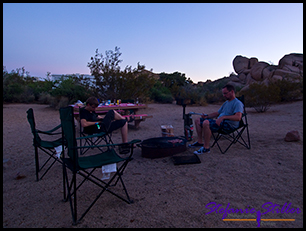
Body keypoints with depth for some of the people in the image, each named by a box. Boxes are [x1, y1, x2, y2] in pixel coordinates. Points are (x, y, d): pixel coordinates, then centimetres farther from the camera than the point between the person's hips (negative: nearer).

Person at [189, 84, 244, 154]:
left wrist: (223, 117, -33)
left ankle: (206, 147, -26)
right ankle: (200, 142, 11)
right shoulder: (226, 103, 23)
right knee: (198, 120, 7)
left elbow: (238, 117, -25)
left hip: (229, 125, -10)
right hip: (220, 122, 10)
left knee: (206, 123, -35)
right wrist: (207, 116, 10)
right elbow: (217, 113, 28)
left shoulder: (238, 103, -8)